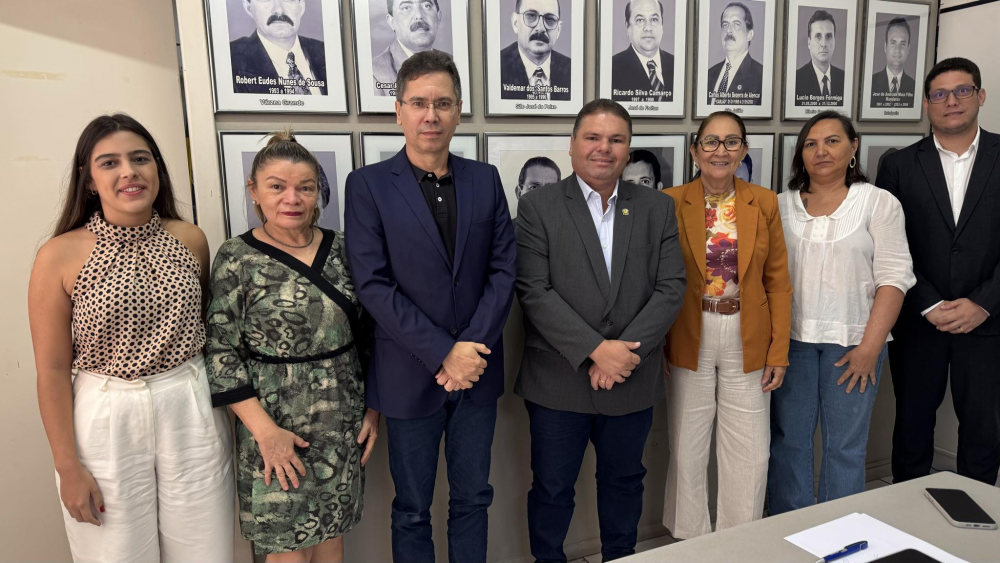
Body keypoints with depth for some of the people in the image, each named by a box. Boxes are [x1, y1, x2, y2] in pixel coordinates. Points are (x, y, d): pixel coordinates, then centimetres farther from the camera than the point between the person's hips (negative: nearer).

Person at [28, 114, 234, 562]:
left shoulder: (191, 239, 0)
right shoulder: (60, 255, -9)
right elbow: (53, 370, -5)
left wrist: (224, 410, 12)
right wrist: (67, 467, -4)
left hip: (193, 413, 3)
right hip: (105, 421, -2)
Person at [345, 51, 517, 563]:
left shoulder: (485, 179, 5)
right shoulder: (368, 184, -5)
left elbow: (503, 270, 0)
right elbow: (373, 285, -12)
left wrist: (471, 349, -12)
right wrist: (443, 353, -17)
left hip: (477, 368, 3)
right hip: (410, 376, -2)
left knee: (472, 498, 18)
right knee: (412, 509, 14)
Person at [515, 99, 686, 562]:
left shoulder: (658, 209, 4)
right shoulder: (537, 207, -5)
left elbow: (670, 289, -3)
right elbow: (535, 292, -13)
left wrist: (625, 351, -15)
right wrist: (595, 349, -19)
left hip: (632, 379, 3)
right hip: (558, 380, -2)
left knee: (624, 482, 21)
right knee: (552, 488, 12)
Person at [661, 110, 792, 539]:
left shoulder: (765, 203, 2)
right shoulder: (672, 203, -3)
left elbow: (778, 281, 3)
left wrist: (779, 351, -1)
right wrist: (658, 345, -4)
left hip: (748, 342, 1)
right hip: (689, 341, -1)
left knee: (749, 454, 8)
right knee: (687, 448, 10)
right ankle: (690, 541, 30)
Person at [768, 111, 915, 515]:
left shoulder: (879, 203, 0)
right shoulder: (783, 204, 7)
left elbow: (893, 278, -5)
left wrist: (869, 347, -12)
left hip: (852, 341, -2)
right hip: (792, 339, 2)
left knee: (845, 445, 6)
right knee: (788, 439, 9)